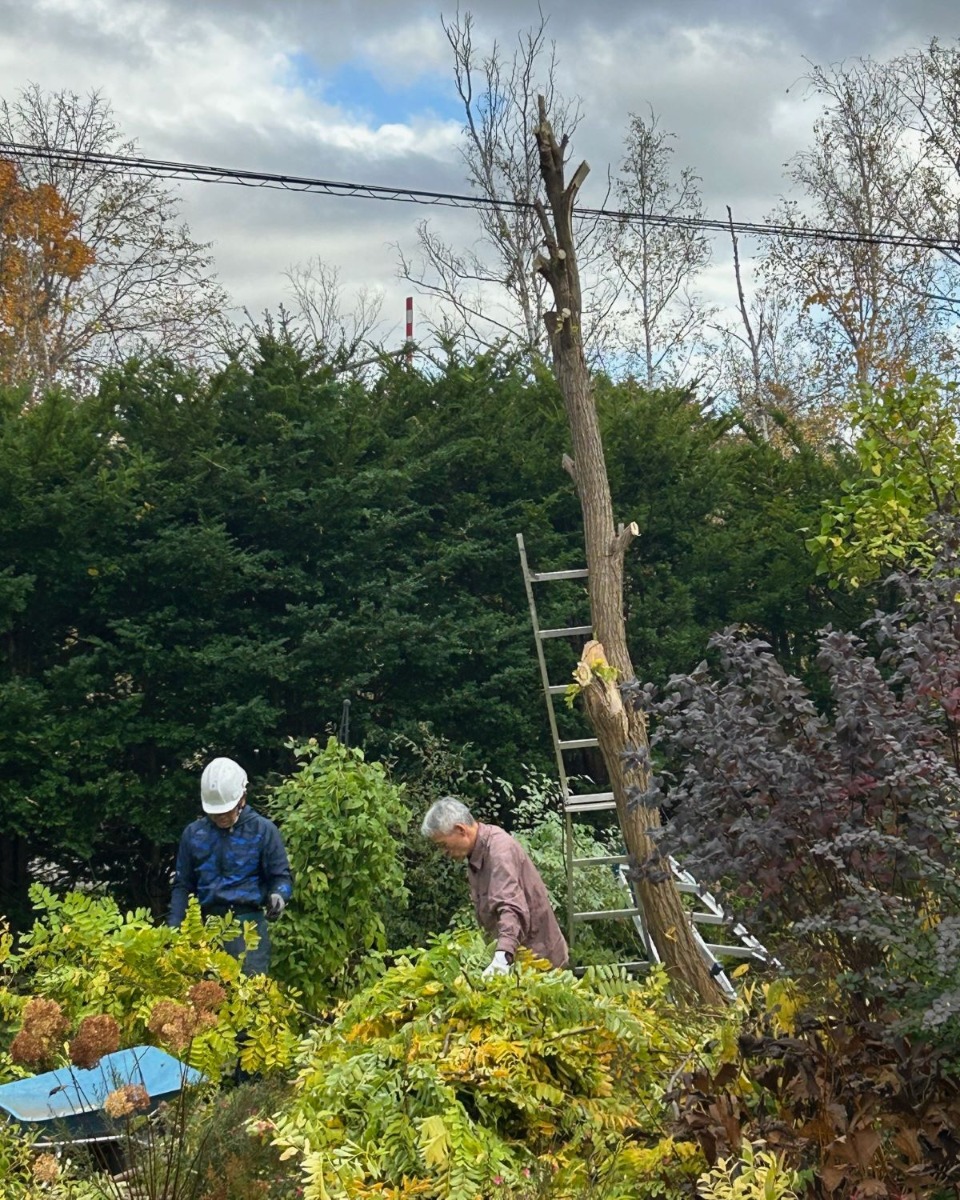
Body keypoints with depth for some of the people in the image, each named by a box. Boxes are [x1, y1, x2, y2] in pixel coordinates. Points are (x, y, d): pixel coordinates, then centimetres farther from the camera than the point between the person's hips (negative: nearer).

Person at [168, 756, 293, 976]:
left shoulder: (263, 830, 2)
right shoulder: (193, 833, 11)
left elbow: (281, 876, 4)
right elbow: (182, 886, 16)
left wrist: (278, 895, -19)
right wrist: (174, 929, 6)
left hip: (248, 924, -3)